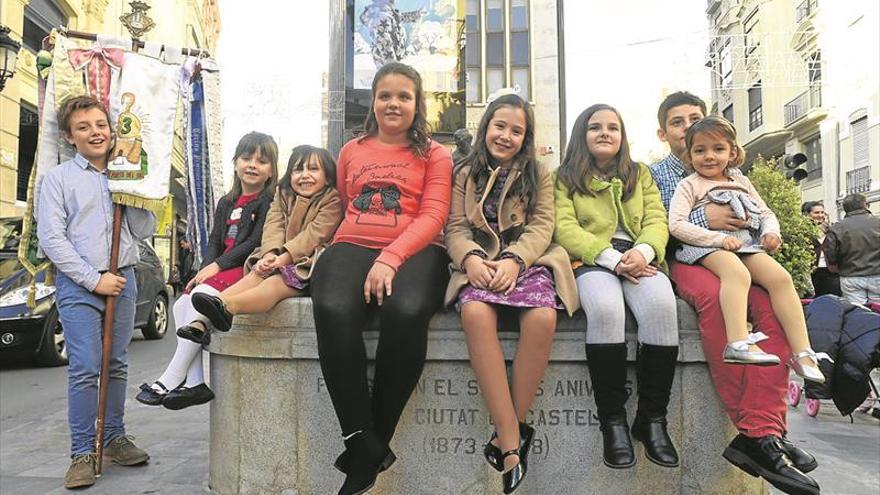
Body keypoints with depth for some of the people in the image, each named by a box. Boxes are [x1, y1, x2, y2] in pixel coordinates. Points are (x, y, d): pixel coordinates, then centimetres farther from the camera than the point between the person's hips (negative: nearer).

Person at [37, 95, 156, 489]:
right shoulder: (58, 178, 1)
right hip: (78, 284, -4)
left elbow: (145, 231, 9)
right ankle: (82, 453, 0)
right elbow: (51, 238, -7)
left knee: (116, 366, 10)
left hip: (123, 280, 4)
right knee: (85, 369, -9)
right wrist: (94, 279, -13)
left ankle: (114, 439, 21)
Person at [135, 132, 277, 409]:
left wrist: (217, 265, -15)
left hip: (247, 271, -8)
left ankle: (171, 380, -17)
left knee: (200, 299, -25)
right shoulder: (226, 203, 20)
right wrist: (206, 269, -6)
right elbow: (214, 241, 14)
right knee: (182, 304, -10)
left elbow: (256, 242, -14)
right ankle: (196, 382, -11)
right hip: (220, 271, 8)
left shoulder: (269, 201, -5)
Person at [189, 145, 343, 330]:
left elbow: (314, 234, -15)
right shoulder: (283, 195, 16)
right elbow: (273, 226, 0)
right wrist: (270, 254, -22)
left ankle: (226, 306, -57)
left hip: (309, 263, -6)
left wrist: (284, 258, -26)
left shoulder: (333, 201, -3)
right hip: (280, 260, 6)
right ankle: (202, 321, -39)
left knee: (276, 282, -31)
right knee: (256, 276, -21)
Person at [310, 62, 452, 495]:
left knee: (406, 312, -37)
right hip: (353, 247, 2)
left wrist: (391, 257, -16)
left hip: (413, 250, -2)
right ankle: (361, 443, -25)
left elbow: (433, 216, 0)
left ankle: (378, 439, -18)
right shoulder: (350, 152, 24)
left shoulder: (434, 155, 14)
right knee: (333, 310, -34)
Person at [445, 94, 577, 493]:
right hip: (479, 263, 0)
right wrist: (471, 258, -16)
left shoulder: (538, 174, 16)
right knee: (476, 313, -36)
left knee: (542, 317, -34)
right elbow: (456, 228, 7)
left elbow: (541, 227, 3)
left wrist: (514, 260, -17)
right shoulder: (464, 173, 18)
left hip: (526, 261, 0)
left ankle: (507, 435, -21)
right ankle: (513, 438, -32)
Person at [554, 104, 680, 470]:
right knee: (605, 308, -37)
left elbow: (657, 220, 10)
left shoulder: (640, 174, 24)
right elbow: (565, 228, -1)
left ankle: (652, 419, -21)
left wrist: (643, 251, -14)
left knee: (662, 305, -33)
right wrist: (611, 258, -16)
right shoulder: (565, 178, 14)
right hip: (591, 261, -2)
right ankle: (612, 420, -26)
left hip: (638, 258, 3)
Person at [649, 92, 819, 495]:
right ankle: (762, 432, -35)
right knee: (714, 294, -39)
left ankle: (757, 434, -34)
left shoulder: (730, 172, 24)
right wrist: (702, 218, -13)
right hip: (686, 261, -3)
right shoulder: (654, 174, 14)